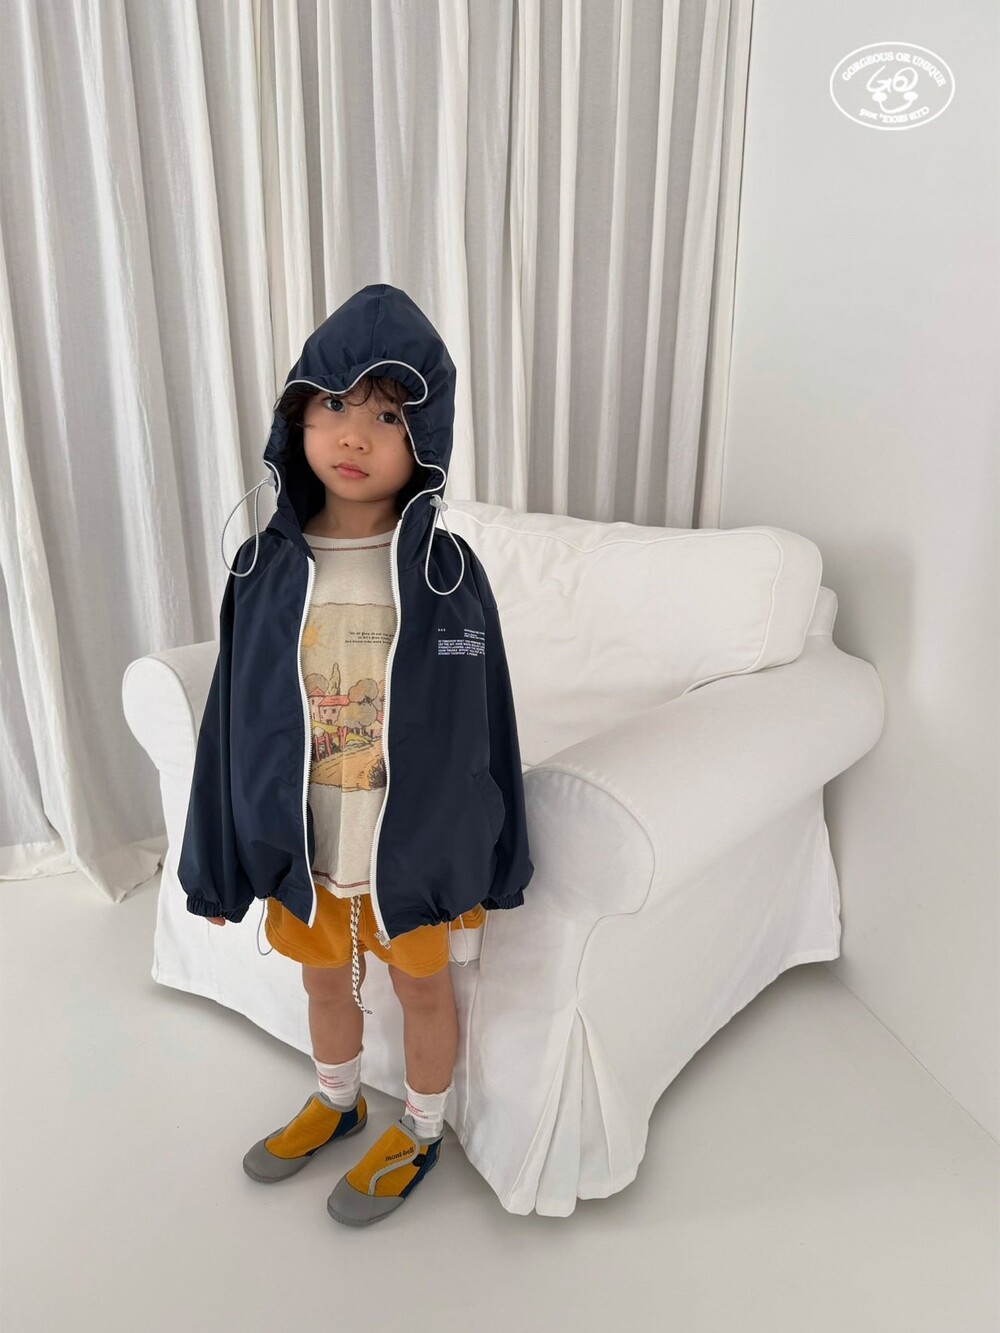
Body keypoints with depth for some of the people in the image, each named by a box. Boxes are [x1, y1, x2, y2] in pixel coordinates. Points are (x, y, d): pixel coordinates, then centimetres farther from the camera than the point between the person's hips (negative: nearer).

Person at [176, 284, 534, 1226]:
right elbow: (234, 720, -2)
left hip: (412, 843, -2)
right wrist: (217, 859, 3)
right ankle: (336, 1102, 55)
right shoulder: (266, 568, -9)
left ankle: (420, 1132, 48)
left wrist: (486, 865, -2)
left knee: (422, 986, 20)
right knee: (324, 977, 26)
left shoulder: (448, 572, -15)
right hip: (298, 845, 3)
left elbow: (483, 725, -8)